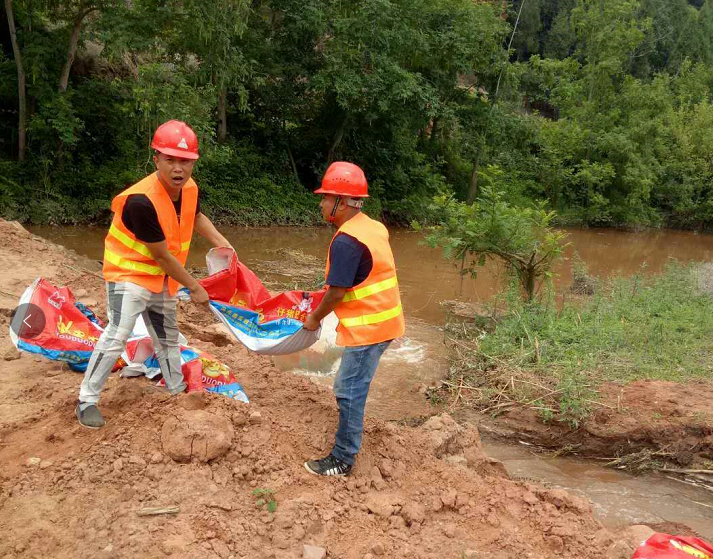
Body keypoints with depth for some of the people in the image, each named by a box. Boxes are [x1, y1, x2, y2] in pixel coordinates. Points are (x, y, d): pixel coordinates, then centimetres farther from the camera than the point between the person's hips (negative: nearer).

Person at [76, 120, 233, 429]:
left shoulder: (189, 188, -10)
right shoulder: (141, 200, -32)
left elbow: (196, 216, 15)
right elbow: (161, 255, -25)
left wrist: (220, 242, 1)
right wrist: (194, 287, -17)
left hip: (161, 279, 8)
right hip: (129, 273, -7)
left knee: (167, 337, 20)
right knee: (117, 334, -19)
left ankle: (177, 391, 38)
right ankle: (87, 400, -2)